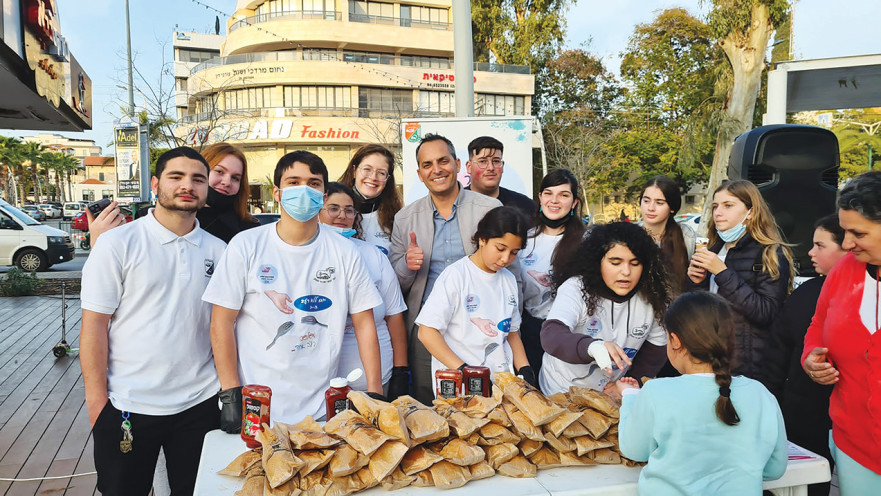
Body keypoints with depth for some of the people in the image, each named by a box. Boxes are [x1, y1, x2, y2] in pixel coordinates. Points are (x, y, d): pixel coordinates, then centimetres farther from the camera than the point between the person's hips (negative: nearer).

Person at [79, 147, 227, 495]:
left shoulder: (217, 250, 4)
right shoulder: (118, 244, -7)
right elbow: (94, 325, -7)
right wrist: (97, 400, -9)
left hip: (199, 403, 3)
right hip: (128, 407, -3)